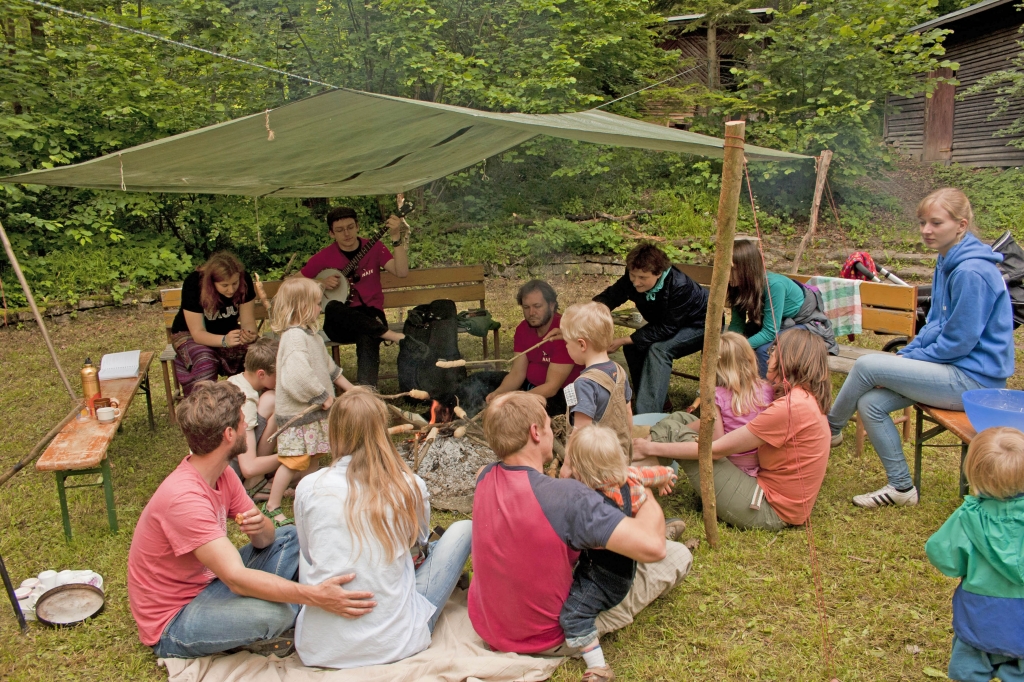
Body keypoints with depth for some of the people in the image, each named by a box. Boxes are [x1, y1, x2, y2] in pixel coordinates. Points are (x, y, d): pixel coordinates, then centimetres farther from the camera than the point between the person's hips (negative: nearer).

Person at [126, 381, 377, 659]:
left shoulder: (221, 473, -2)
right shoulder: (184, 498, -31)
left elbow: (265, 539, 1)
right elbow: (237, 579, -37)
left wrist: (260, 527, -24)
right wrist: (315, 596, -44)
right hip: (171, 625, -9)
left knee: (291, 537, 8)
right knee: (274, 613, -33)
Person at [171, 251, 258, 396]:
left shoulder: (244, 280, -20)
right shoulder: (193, 284, -28)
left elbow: (248, 321, -15)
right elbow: (198, 333, -28)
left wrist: (249, 334, -39)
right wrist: (224, 340, -47)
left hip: (228, 332, 3)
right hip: (189, 334, -3)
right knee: (205, 360, -35)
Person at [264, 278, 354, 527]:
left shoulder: (310, 334, 13)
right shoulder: (294, 337, -21)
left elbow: (328, 366, 23)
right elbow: (298, 375, -33)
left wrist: (350, 388, 26)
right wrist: (323, 396, -22)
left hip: (314, 412, 10)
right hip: (297, 414, -10)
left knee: (313, 458, 16)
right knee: (293, 461, -4)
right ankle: (272, 506, 9)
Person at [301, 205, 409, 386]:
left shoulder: (374, 248, 5)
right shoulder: (324, 257, 4)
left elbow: (401, 272, -10)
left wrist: (396, 237, -19)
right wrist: (321, 285, -6)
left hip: (370, 316, -1)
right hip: (341, 324, 1)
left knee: (367, 338, -37)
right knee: (333, 308, -36)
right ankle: (387, 334, -38)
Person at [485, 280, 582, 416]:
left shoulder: (564, 332, -26)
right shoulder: (523, 328, -3)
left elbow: (551, 387, -28)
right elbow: (517, 373, -6)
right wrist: (498, 393, -27)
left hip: (563, 393, -7)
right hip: (533, 387, 7)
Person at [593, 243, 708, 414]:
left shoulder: (680, 287, -37)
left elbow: (666, 329, -33)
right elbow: (608, 297, -19)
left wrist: (624, 340, -34)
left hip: (700, 325, -7)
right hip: (668, 323, 7)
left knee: (659, 349, -30)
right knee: (633, 347, -12)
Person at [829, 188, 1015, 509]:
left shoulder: (972, 272, -21)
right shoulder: (947, 263, 9)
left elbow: (958, 342, -19)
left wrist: (907, 361, -9)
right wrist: (903, 356, 3)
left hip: (973, 379, -9)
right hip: (955, 370, 9)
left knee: (866, 365, -17)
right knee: (870, 403, -4)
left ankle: (830, 430, 7)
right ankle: (901, 486, 9)